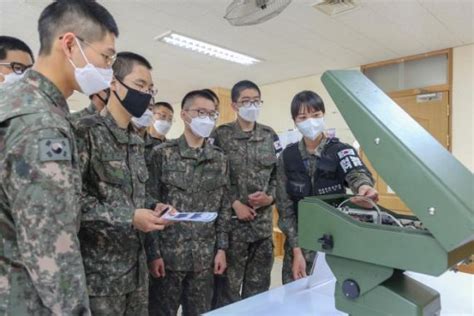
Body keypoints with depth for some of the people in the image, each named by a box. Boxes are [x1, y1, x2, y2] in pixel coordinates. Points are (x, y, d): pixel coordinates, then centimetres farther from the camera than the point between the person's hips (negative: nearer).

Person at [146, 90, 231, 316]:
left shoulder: (219, 159, 6)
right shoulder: (162, 154, -5)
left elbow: (224, 207, 8)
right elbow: (150, 205, -7)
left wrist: (221, 248, 3)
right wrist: (153, 252, -10)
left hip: (205, 256, 4)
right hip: (167, 252, -3)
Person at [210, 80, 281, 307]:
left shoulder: (270, 136, 9)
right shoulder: (221, 135, -3)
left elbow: (279, 172, 9)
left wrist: (270, 196, -8)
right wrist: (234, 204, -14)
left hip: (263, 220, 4)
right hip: (232, 219, -4)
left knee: (259, 284, 15)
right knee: (229, 284, 4)